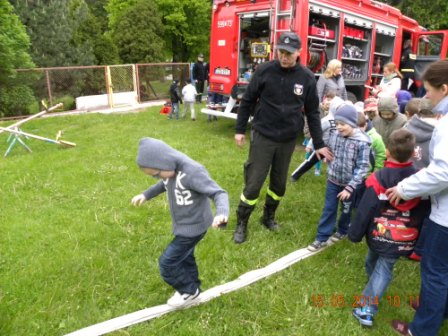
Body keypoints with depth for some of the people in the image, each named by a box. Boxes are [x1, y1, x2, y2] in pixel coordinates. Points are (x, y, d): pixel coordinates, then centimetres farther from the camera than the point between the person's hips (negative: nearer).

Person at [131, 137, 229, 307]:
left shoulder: (192, 172, -32)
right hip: (183, 224, 8)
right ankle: (192, 288, 44)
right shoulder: (170, 169, -6)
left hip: (193, 227, -8)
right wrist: (146, 195, 14)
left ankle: (189, 291, 21)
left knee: (167, 263, -2)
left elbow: (219, 193, -33)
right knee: (184, 258, 23)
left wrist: (221, 213, -51)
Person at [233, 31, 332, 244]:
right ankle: (241, 224, 17)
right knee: (253, 183, 0)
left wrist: (319, 144, 5)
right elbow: (247, 101, 0)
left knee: (279, 183, 14)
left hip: (288, 140, 3)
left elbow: (312, 112, 4)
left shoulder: (307, 78, -2)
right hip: (263, 136, -2)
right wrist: (240, 130, 1)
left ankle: (269, 217, 36)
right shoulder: (264, 71, -8)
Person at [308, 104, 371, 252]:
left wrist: (350, 187, -21)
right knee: (328, 209, 9)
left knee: (346, 210, 18)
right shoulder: (334, 135, -8)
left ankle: (342, 231, 43)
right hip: (333, 180, 3)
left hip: (349, 184, -3)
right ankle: (322, 238, 18)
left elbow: (362, 167, -20)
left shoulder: (362, 142, -22)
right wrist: (330, 172, 11)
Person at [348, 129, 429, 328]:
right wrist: (417, 239, 14)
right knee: (384, 269, 7)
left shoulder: (379, 178, -17)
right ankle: (367, 308, 0)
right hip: (404, 240, 1)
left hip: (378, 235, -1)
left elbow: (365, 210, -13)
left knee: (373, 262, 23)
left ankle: (367, 305, 40)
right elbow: (423, 213, 3)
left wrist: (355, 234, -2)